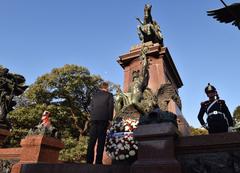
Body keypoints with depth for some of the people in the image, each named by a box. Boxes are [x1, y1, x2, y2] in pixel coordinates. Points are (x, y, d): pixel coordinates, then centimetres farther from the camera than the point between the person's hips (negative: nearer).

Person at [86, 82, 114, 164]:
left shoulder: (95, 94, 15)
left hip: (94, 119, 4)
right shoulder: (109, 95, 4)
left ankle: (89, 160, 4)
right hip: (103, 119, -4)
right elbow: (111, 107, -1)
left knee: (92, 140, 5)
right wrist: (110, 119, 2)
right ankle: (98, 161, -4)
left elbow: (91, 106, 15)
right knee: (101, 140, -3)